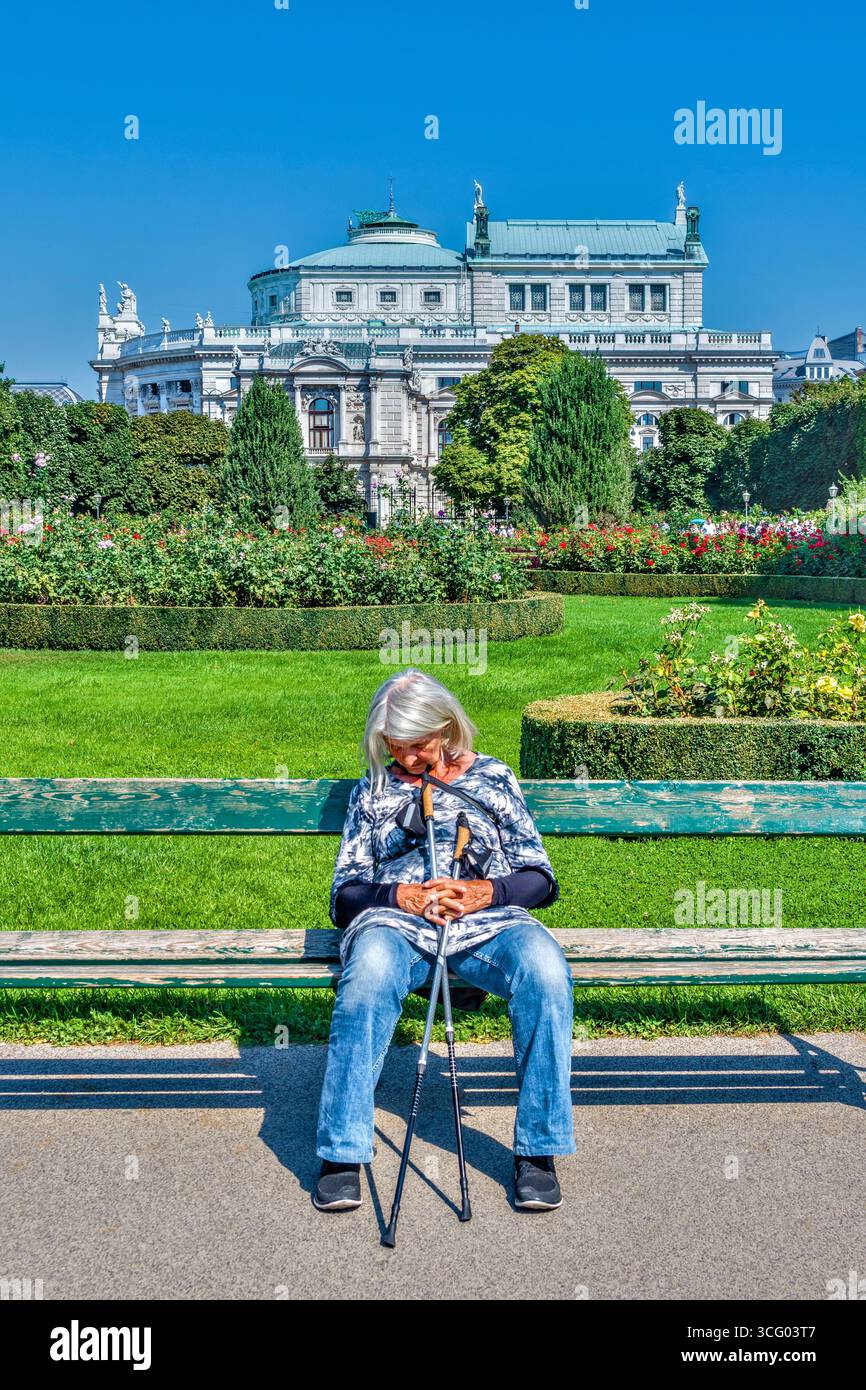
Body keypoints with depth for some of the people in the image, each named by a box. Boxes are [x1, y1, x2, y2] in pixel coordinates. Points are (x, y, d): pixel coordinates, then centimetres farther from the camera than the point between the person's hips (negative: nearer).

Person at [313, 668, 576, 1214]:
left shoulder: (493, 777, 18)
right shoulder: (374, 790, 21)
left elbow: (540, 878, 12)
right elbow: (345, 893, 14)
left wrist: (486, 891, -10)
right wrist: (401, 896, -7)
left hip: (487, 921, 0)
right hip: (396, 918, 0)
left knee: (545, 968, -34)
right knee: (370, 972, -37)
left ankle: (538, 1152, -22)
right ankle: (343, 1154, -28)